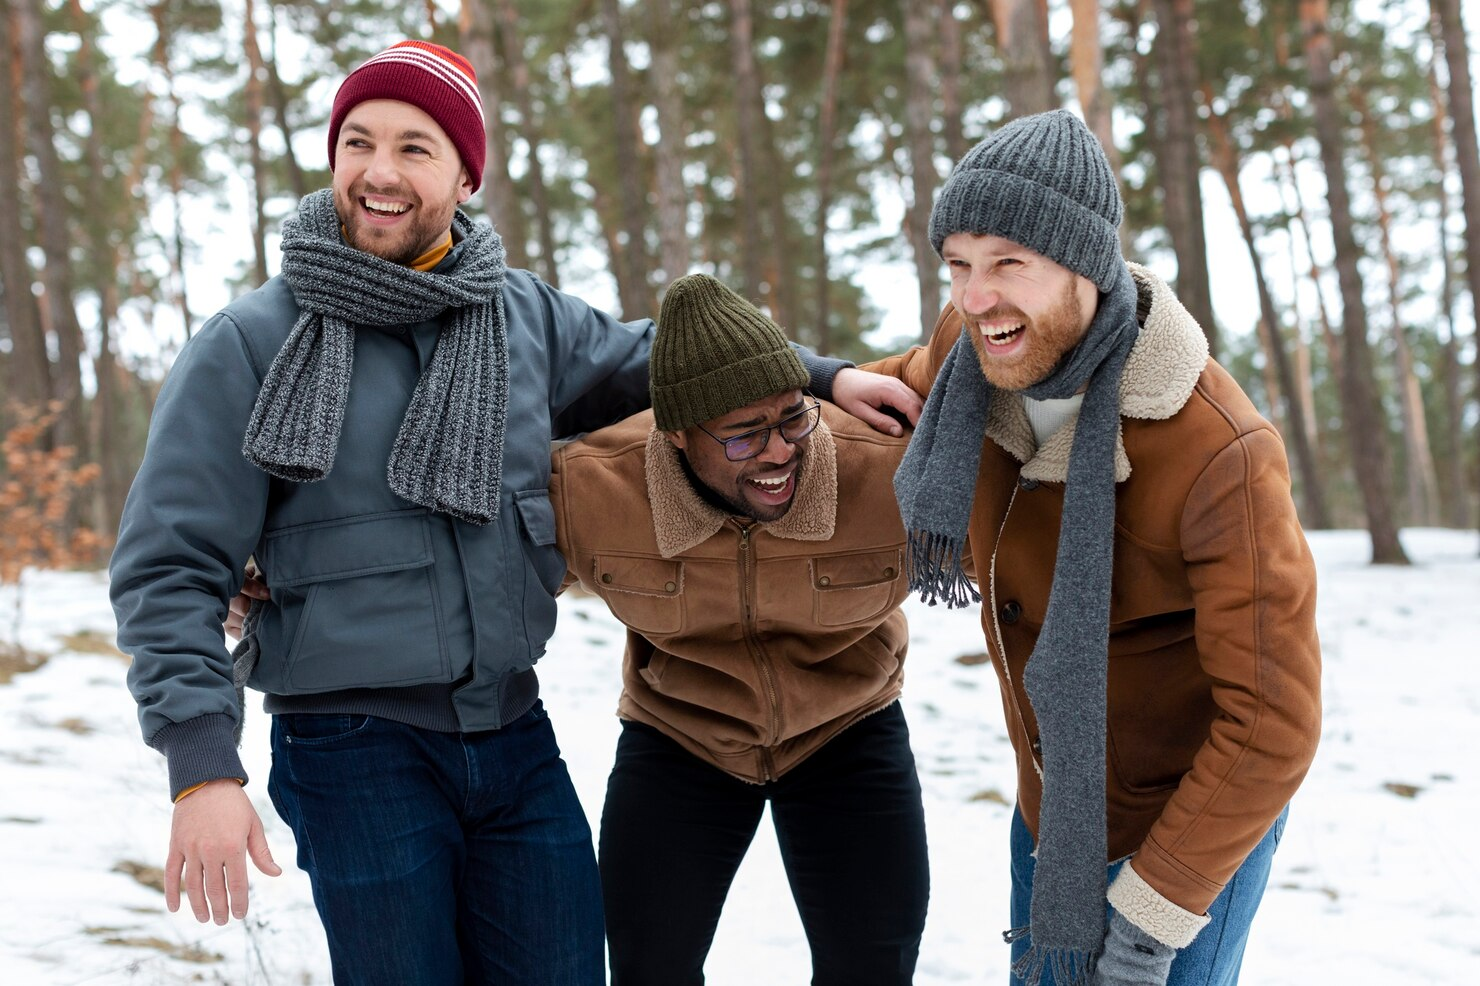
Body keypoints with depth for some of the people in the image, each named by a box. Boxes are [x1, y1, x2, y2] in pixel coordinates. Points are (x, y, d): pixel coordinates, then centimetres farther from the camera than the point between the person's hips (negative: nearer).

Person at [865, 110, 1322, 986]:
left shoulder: (1219, 455, -31)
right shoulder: (977, 342, -13)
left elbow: (1274, 725, -25)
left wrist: (1153, 913, -21)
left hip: (1190, 823, -6)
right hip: (1054, 808, 6)